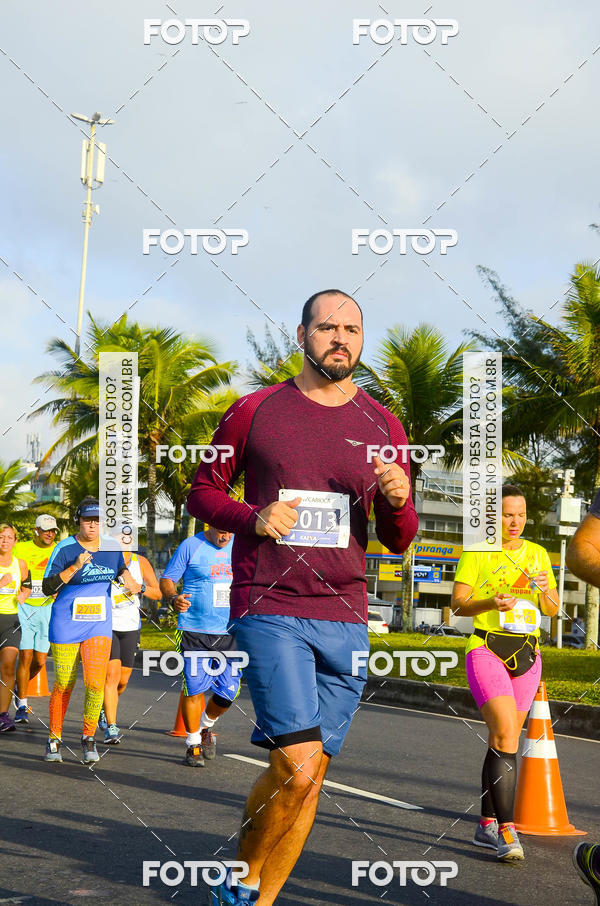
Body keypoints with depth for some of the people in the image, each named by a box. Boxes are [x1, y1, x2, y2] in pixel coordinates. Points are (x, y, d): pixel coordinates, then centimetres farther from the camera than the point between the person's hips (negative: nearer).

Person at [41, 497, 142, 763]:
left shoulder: (112, 546, 3)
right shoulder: (65, 548, -9)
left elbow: (121, 567, 25)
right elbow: (47, 587, -14)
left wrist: (129, 581, 10)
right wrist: (75, 567, -23)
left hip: (100, 624, 3)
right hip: (66, 625, -2)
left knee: (95, 683, -11)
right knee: (64, 686, 4)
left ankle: (88, 738, 6)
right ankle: (54, 739, 23)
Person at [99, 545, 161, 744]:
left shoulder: (141, 562, 1)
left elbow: (158, 593, 0)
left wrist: (141, 588, -18)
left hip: (131, 626, 3)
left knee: (123, 680, 10)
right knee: (112, 674, -17)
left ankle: (104, 709, 40)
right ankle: (111, 728, -14)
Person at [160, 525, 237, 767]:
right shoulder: (191, 546, -2)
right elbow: (167, 579, 1)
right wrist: (173, 598, -20)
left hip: (229, 632, 3)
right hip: (194, 631, -3)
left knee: (229, 690, 1)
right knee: (194, 688, -6)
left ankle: (207, 726, 31)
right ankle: (193, 744, 12)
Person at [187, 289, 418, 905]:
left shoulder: (382, 427, 10)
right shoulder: (255, 411, 2)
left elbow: (399, 542, 14)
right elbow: (202, 490, 10)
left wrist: (398, 500, -9)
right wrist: (253, 518, -10)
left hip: (345, 617, 4)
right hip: (269, 609, -4)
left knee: (310, 774, 6)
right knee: (298, 765, -16)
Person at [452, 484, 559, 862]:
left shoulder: (537, 554, 13)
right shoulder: (477, 552, 0)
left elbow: (552, 610, 12)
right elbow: (458, 603, -4)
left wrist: (545, 590, -10)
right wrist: (492, 603, -22)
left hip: (527, 654, 5)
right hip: (486, 650, -5)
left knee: (503, 740, 8)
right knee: (505, 733, -20)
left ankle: (487, 825, 19)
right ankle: (507, 829, -19)